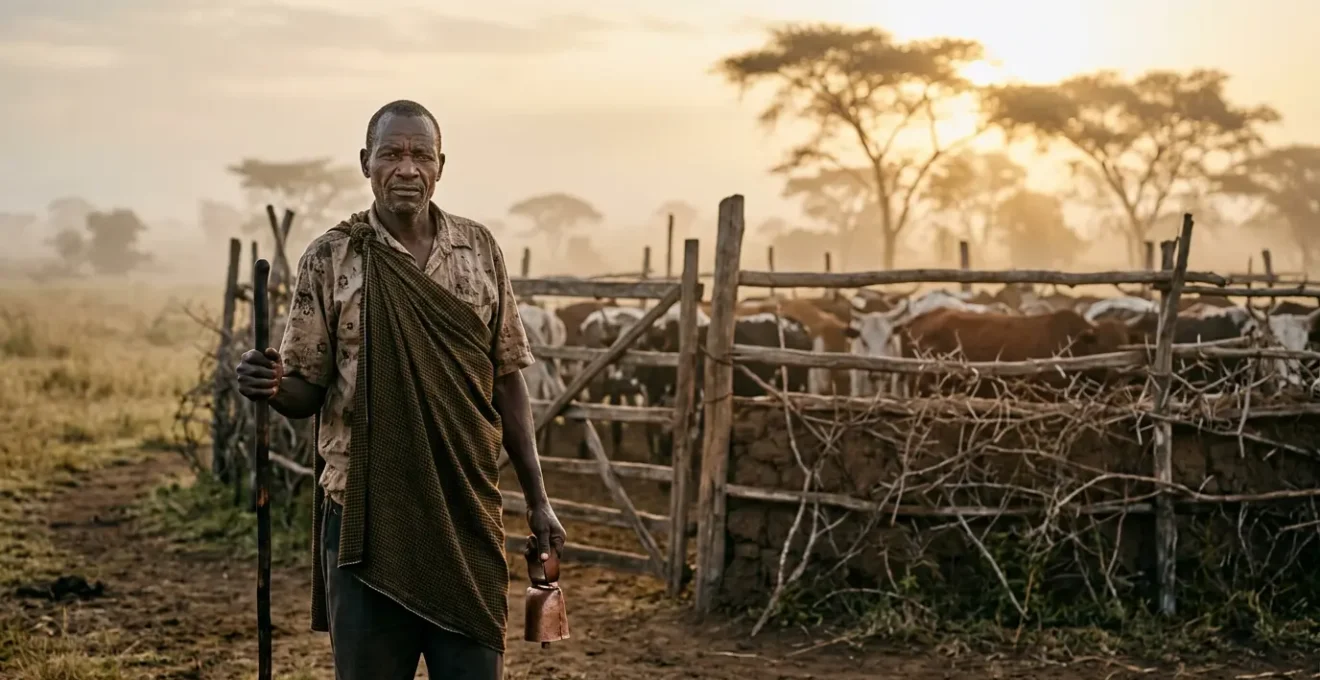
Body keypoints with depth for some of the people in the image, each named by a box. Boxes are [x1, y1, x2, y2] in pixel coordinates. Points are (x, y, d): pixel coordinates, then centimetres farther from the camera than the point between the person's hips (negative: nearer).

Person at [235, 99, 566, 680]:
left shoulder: (480, 250, 4)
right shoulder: (330, 258, -3)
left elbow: (506, 381, 8)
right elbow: (306, 392, -1)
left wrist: (537, 499, 6)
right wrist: (270, 386, -25)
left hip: (467, 517, 2)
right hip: (366, 518, -2)